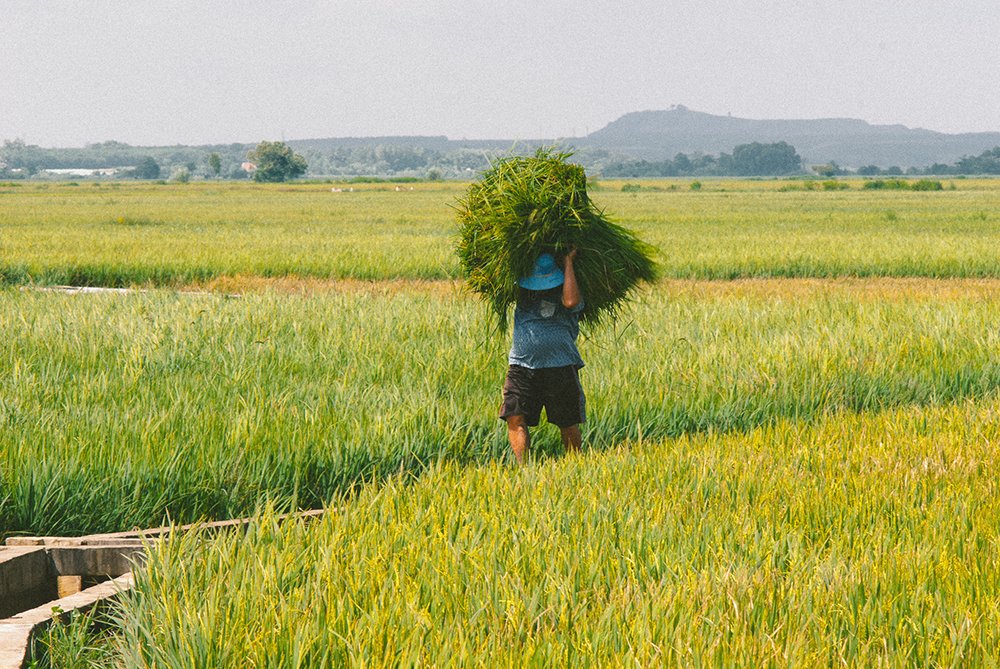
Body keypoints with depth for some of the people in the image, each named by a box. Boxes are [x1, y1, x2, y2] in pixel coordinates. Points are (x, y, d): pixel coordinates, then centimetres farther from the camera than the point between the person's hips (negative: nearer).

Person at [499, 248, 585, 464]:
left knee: (568, 425, 4)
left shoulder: (562, 293, 2)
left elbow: (571, 301, -21)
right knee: (515, 418, -14)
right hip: (521, 365, 3)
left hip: (560, 367, -3)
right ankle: (523, 465, -19)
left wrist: (568, 263, -12)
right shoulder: (523, 294, 15)